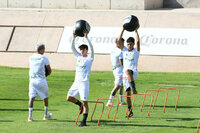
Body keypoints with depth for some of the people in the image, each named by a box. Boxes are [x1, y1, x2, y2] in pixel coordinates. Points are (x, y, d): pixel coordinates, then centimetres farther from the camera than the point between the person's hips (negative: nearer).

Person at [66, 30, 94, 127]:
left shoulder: (89, 58, -3)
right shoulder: (78, 57, 13)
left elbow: (91, 48, -18)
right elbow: (72, 47, 10)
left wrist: (86, 38, -22)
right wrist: (74, 38, -3)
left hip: (84, 83, -6)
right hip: (76, 82, 6)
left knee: (85, 102, -7)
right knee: (69, 98, 2)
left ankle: (84, 121, -6)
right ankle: (80, 104, 28)